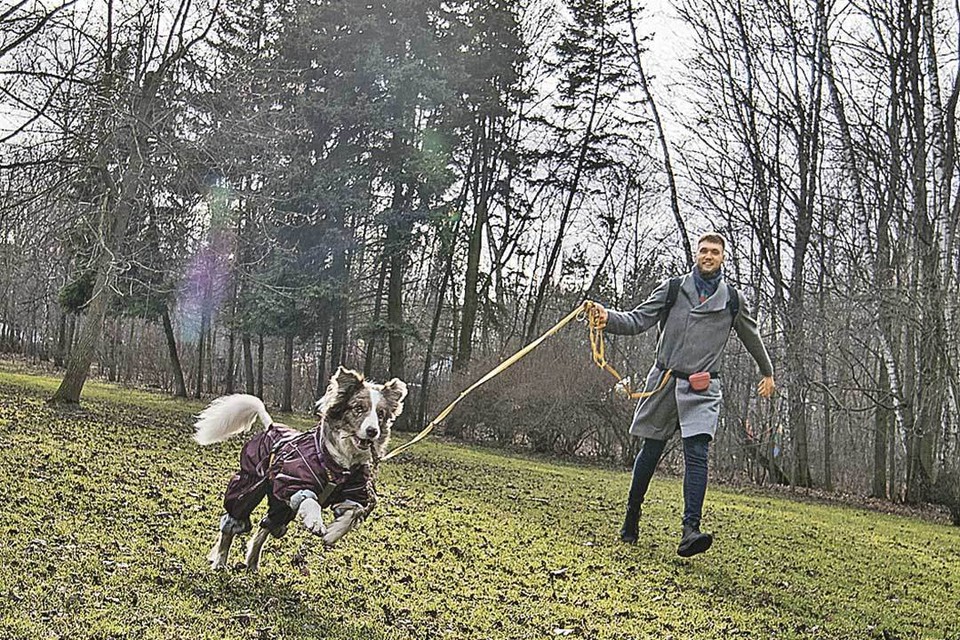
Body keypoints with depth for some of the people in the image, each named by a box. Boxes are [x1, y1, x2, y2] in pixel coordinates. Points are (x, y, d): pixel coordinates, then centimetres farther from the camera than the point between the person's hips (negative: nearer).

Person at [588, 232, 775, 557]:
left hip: (703, 390, 0)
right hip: (665, 382, 1)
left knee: (697, 454, -16)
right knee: (650, 451, 8)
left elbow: (751, 336, 25)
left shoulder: (732, 299, 10)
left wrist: (767, 372, 36)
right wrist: (608, 317, -20)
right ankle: (632, 517, 26)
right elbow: (638, 320, -1)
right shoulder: (673, 288, 6)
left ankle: (691, 530, -24)